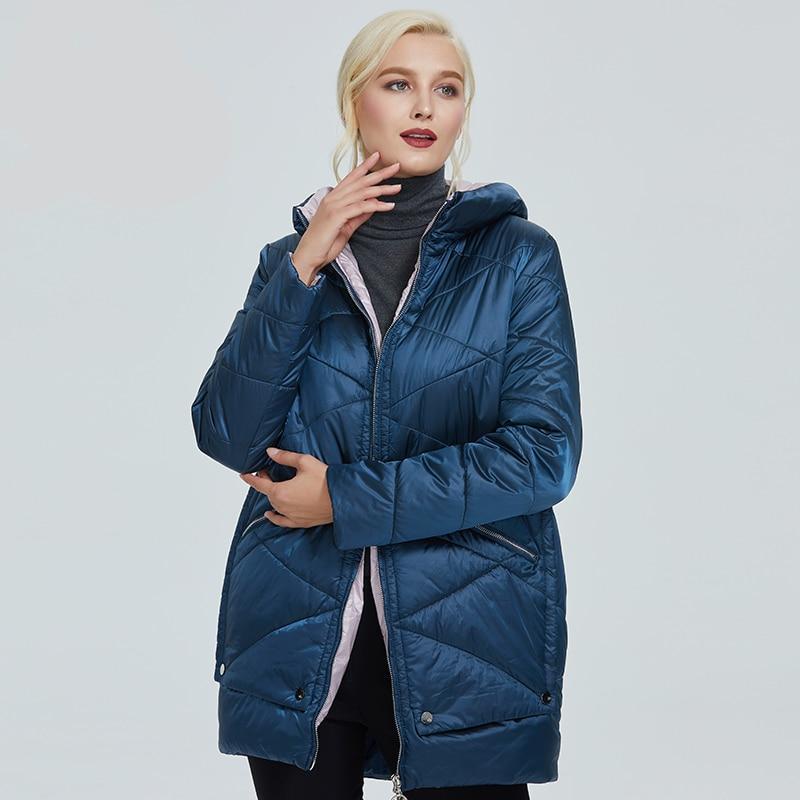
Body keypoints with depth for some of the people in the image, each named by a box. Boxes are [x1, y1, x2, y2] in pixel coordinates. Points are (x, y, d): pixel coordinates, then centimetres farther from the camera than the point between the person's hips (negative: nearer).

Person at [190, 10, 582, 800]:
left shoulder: (518, 256, -1)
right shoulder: (292, 258, 7)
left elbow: (544, 453, -10)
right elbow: (227, 436, -4)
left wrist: (347, 499, -12)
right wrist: (302, 272, -13)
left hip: (468, 641, -2)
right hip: (297, 640, 2)